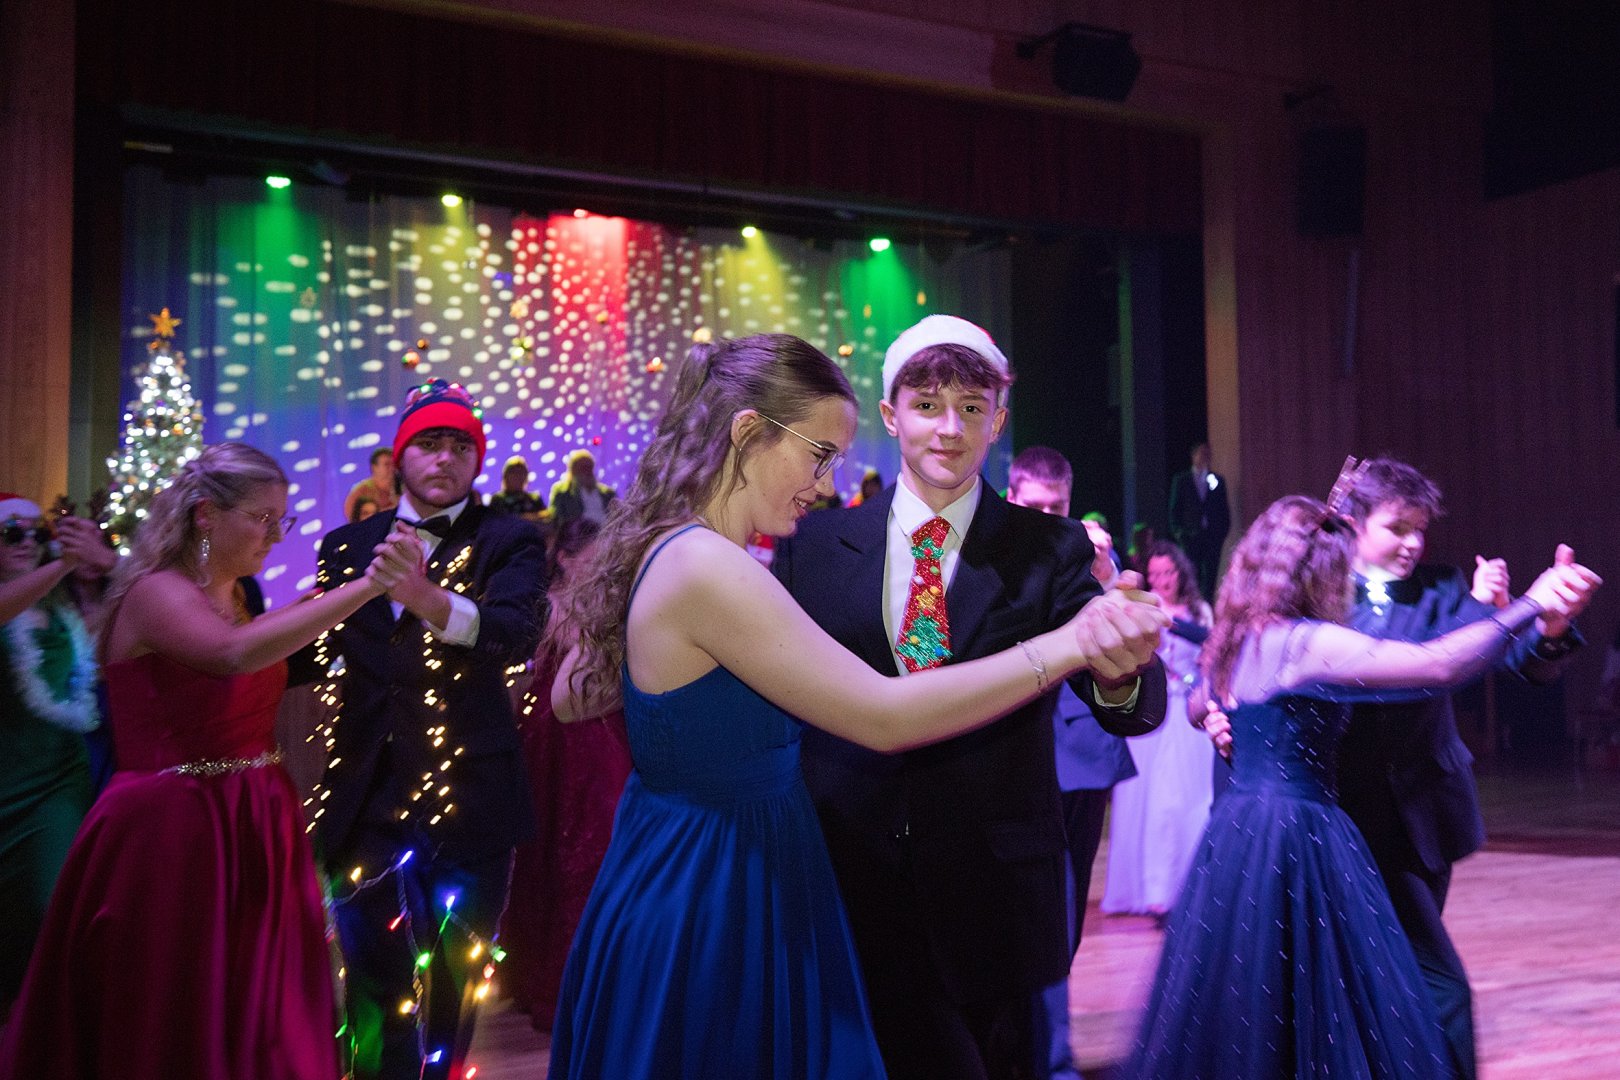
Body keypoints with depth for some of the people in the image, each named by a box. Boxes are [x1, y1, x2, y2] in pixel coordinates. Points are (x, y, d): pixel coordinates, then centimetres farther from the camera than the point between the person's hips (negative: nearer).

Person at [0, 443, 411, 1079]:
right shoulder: (155, 592, -13)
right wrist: (366, 585, -36)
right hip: (171, 834, -8)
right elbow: (237, 654, -33)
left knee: (257, 1022, 12)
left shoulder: (238, 598, 12)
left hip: (250, 830, 8)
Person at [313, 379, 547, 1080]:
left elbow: (518, 633, -24)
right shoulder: (347, 545, 8)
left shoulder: (510, 541, -3)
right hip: (369, 800, 2)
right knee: (374, 992, 7)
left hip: (469, 803, -2)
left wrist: (433, 601, -41)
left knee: (454, 992, 13)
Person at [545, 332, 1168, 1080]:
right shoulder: (705, 568, -26)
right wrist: (1068, 645, -25)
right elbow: (884, 717, -27)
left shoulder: (657, 551, 4)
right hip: (716, 910, -10)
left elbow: (569, 701, 16)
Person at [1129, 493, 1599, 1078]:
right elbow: (1437, 665, -23)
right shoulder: (1308, 643, -15)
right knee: (1333, 1009, 0)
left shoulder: (1236, 641, 10)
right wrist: (1530, 606, -23)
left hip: (1235, 830, 9)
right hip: (1299, 837, -8)